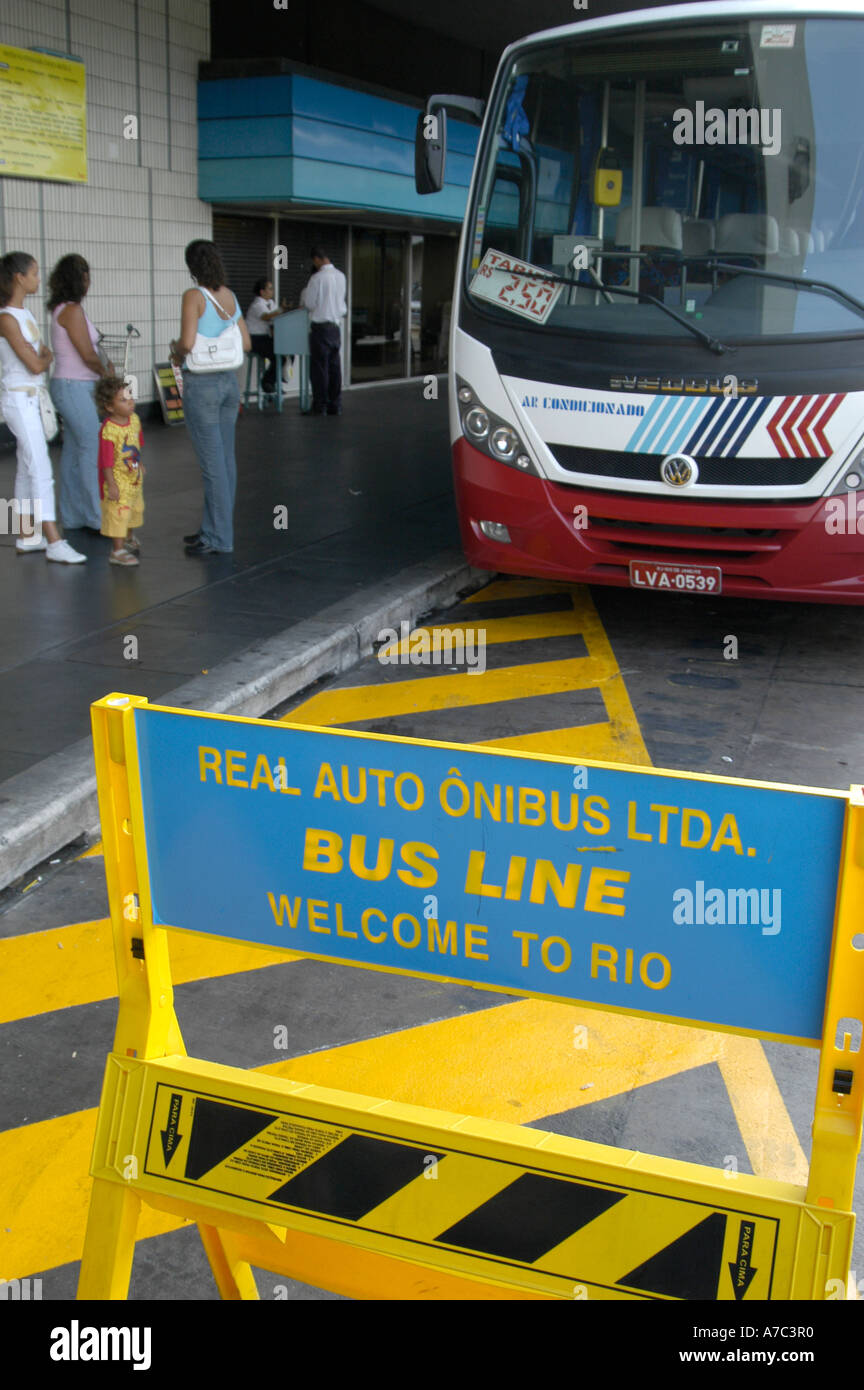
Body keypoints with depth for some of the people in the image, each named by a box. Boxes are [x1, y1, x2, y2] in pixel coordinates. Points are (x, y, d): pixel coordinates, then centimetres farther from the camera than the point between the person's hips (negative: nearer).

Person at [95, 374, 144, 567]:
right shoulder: (108, 430, -27)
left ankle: (129, 538, 49)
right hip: (118, 481, -9)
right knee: (118, 513, -3)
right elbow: (106, 462, -25)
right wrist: (111, 485, -25)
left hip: (134, 478, 9)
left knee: (135, 508, 24)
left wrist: (139, 465, 24)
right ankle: (118, 551, 7)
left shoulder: (134, 420, -1)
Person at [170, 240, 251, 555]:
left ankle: (218, 539, 1)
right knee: (226, 458, 11)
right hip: (229, 380, 7)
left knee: (212, 461, -3)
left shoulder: (194, 296, -13)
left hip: (202, 384, -7)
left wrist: (176, 352, -1)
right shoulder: (230, 296, 8)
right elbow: (246, 343, 10)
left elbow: (187, 342, -21)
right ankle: (214, 529, 23)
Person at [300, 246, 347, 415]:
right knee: (334, 366, 11)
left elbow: (310, 304, -10)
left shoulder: (318, 278, -14)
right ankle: (335, 405, 14)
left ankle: (320, 406, 0)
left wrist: (304, 293, 8)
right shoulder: (340, 276, 6)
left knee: (319, 366, -1)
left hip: (320, 326, -6)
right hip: (336, 325, 6)